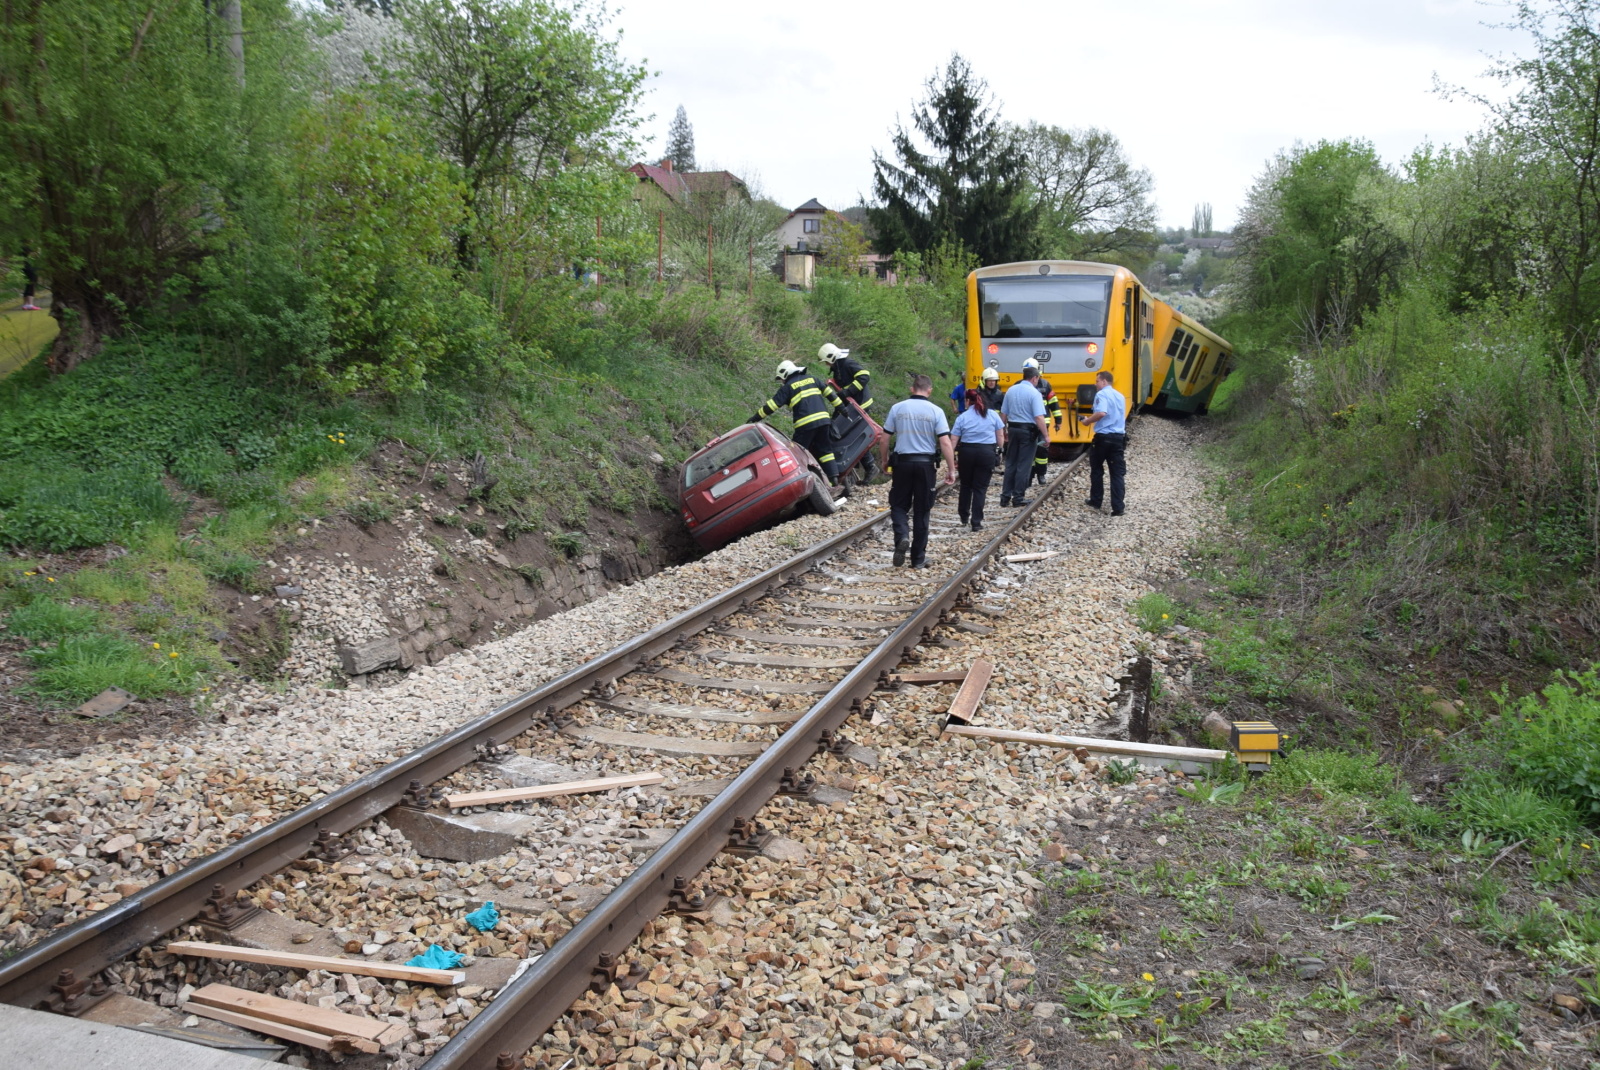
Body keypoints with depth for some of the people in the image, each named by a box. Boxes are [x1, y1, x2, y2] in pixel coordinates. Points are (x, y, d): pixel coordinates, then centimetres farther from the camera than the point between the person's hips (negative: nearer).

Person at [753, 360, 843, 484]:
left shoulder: (787, 387, 4)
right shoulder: (812, 379, 19)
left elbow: (772, 405, 0)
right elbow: (829, 392, 19)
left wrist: (756, 417, 5)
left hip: (806, 424, -5)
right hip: (824, 419, 5)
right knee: (825, 450, 13)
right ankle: (834, 478, 5)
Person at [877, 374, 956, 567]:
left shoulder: (897, 408, 0)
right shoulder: (936, 411, -3)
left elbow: (884, 440, 2)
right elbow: (945, 443, -8)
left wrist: (884, 460, 17)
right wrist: (951, 470, -2)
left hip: (903, 462, 0)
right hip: (925, 464, 0)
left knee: (898, 505, 14)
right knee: (921, 511, 9)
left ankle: (902, 536, -16)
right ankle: (918, 559, 13)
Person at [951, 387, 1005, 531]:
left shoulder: (962, 417, 1)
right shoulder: (993, 415, 4)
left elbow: (954, 439, -2)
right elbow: (1001, 436, 4)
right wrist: (999, 451, 15)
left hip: (966, 452, 0)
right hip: (987, 453, 0)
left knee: (966, 485, 19)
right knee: (980, 488, 3)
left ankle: (964, 516, 29)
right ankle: (976, 522, 0)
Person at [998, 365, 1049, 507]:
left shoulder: (1011, 390, 6)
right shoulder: (1034, 393, -13)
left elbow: (1003, 413, 10)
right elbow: (1039, 417, -20)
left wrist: (1005, 431, 20)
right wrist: (1045, 436, -15)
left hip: (1013, 429, 6)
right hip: (1028, 431, -6)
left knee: (1010, 464, 12)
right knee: (1024, 465, 2)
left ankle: (1005, 497, 12)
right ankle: (1018, 498, 5)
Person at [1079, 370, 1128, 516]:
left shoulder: (1101, 394, -9)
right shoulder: (1120, 396, 16)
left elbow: (1101, 413, -25)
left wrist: (1087, 421, -10)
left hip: (1103, 437, -6)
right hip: (1119, 437, 6)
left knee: (1096, 470, 13)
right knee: (1117, 473, 2)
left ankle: (1095, 501, 21)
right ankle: (1118, 507, -4)